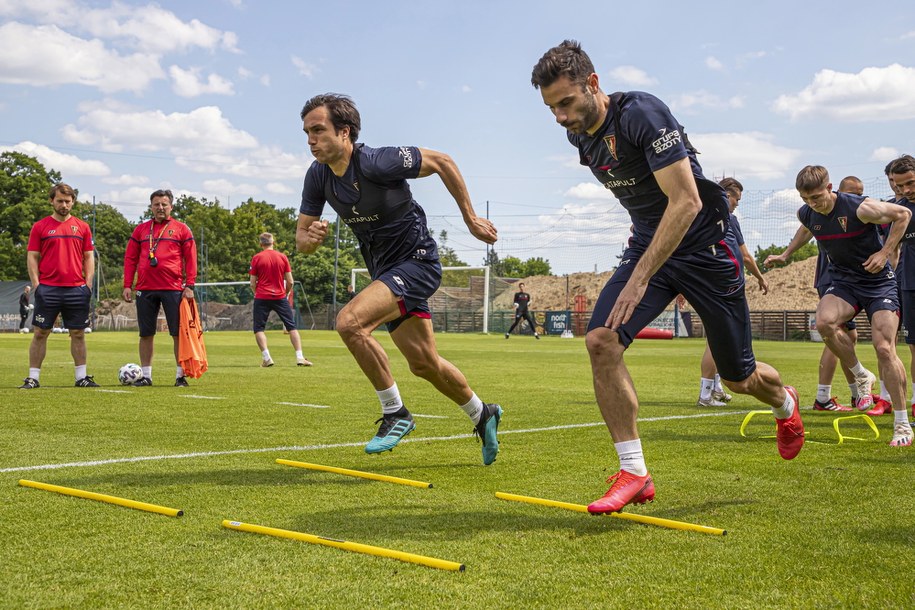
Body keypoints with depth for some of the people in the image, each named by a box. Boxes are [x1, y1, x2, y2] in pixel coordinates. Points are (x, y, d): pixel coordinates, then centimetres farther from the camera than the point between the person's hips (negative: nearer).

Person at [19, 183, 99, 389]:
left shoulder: (82, 227, 10)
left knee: (78, 333, 4)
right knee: (41, 333, 1)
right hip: (48, 288, -2)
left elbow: (89, 257, 11)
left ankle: (81, 377, 11)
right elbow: (32, 257, 4)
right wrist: (36, 284, -5)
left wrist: (88, 284, 2)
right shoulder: (40, 227, 5)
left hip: (77, 289, 2)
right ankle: (33, 378, 5)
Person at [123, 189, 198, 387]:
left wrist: (189, 285, -6)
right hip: (146, 289, 3)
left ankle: (181, 375, 6)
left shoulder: (181, 229, 6)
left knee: (178, 333, -1)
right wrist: (127, 285, 4)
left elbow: (191, 259, 2)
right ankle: (146, 375, 14)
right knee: (146, 333, 6)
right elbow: (130, 258, 12)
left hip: (173, 289, -3)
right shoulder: (141, 229, 13)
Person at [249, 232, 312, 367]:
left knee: (258, 329, 8)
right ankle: (299, 357, -3)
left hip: (262, 298, -1)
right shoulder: (282, 257, 2)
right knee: (291, 327, 7)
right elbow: (290, 282, 2)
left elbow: (253, 283, -1)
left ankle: (267, 358, -6)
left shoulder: (256, 258, -2)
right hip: (280, 297, 1)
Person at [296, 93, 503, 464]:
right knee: (423, 363, 14)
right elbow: (301, 239, 2)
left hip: (416, 261, -8)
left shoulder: (377, 162, -23)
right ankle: (482, 415, 38)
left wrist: (470, 219, -6)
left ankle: (395, 413, -10)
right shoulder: (318, 176, -3)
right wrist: (309, 238, -23)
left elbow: (442, 162, -13)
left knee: (350, 322, -27)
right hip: (384, 270, 8)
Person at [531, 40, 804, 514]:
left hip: (703, 244, -6)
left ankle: (784, 404, 45)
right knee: (600, 339, -19)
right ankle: (633, 472, -13)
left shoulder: (642, 114, -24)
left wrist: (640, 278, -33)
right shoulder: (580, 135, 0)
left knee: (738, 378, 7)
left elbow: (686, 202, -29)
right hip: (648, 243, 6)